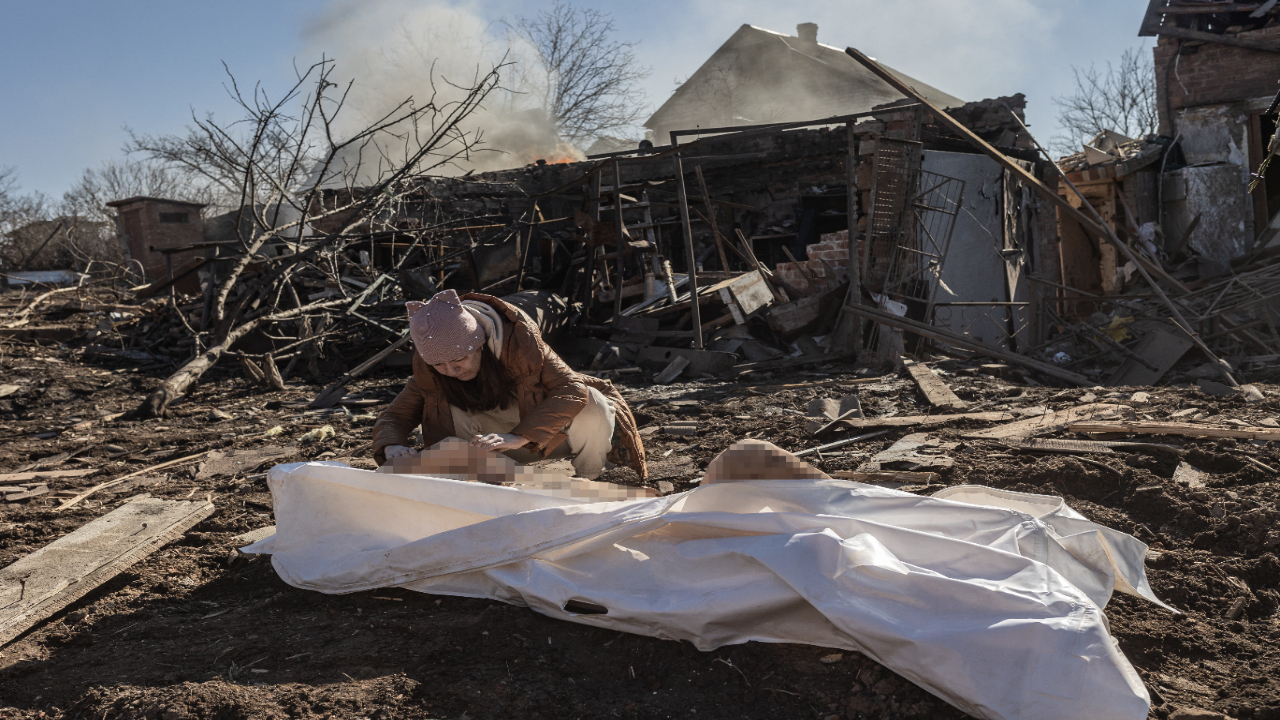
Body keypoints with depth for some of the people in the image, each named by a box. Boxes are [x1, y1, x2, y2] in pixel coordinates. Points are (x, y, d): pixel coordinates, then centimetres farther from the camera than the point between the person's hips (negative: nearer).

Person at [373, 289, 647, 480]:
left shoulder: (517, 339, -30)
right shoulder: (428, 370, -17)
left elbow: (573, 389, -34)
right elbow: (394, 416, -11)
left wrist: (520, 436, -45)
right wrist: (392, 446, -36)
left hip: (550, 434, -3)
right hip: (511, 449, 3)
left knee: (591, 405, -36)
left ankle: (586, 481, -7)